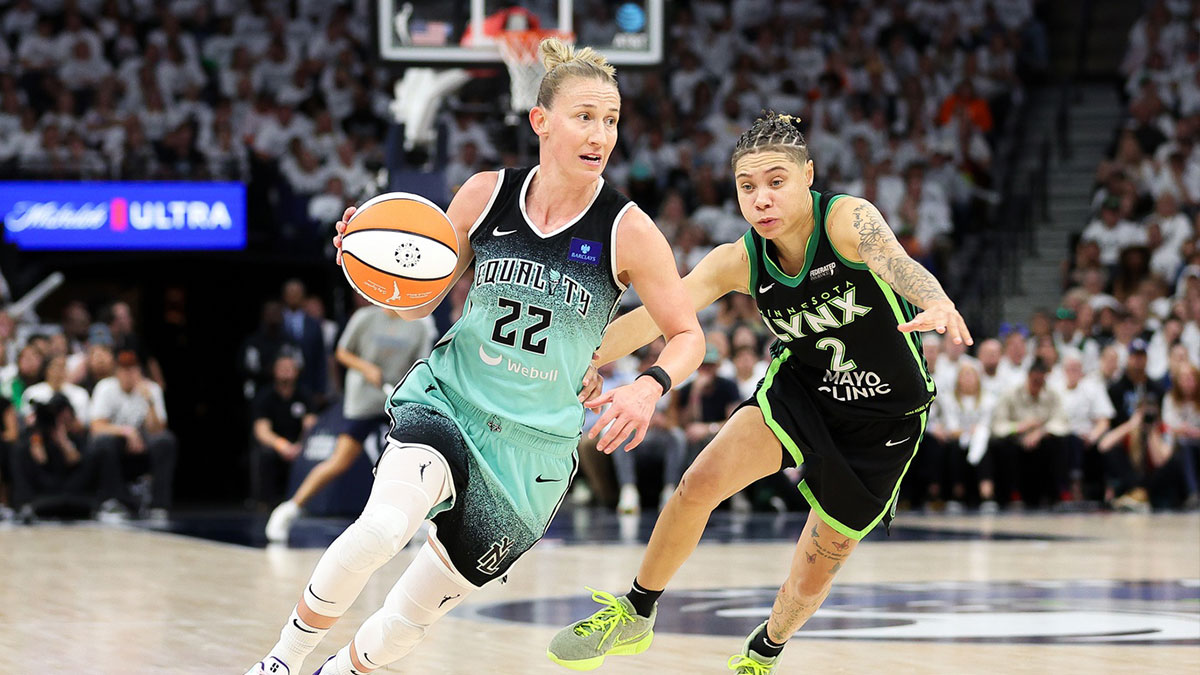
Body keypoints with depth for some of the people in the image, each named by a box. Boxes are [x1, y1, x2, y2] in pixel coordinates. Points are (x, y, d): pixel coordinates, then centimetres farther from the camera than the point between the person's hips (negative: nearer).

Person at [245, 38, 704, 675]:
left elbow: (687, 336, 0)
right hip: (445, 401, 0)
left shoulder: (627, 230, -10)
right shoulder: (487, 194, -4)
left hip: (535, 445, 0)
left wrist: (649, 387, -21)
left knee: (406, 622, 5)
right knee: (383, 527, -32)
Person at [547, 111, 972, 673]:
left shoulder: (847, 220, -26)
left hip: (883, 419, -3)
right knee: (699, 485, -20)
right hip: (800, 390, 3)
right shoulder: (738, 262, -12)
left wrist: (937, 304, -69)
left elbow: (896, 262, -47)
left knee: (813, 578, 5)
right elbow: (657, 316, -19)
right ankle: (635, 616, 2)